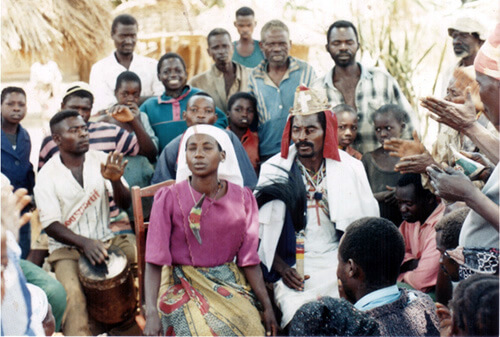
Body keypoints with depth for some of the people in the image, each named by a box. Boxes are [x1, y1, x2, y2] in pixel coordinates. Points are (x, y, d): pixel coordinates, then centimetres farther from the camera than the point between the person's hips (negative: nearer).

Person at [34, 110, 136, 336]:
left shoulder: (101, 160, 2)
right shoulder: (47, 175, -6)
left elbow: (124, 204, -2)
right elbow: (51, 225, -10)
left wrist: (115, 180, -24)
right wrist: (84, 242, -28)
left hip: (106, 239, 4)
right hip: (66, 247, -3)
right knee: (73, 296, -31)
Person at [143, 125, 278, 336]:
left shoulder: (242, 199, 2)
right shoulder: (169, 199, -6)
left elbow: (248, 260, 5)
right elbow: (154, 262, -9)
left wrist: (267, 307, -1)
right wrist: (151, 314, -19)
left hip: (232, 287, 3)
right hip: (186, 288, -3)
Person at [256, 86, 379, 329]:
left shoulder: (350, 168, 8)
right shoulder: (274, 170, 4)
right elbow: (260, 230, 1)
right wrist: (281, 268, -10)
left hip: (339, 263, 2)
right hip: (292, 266, -1)